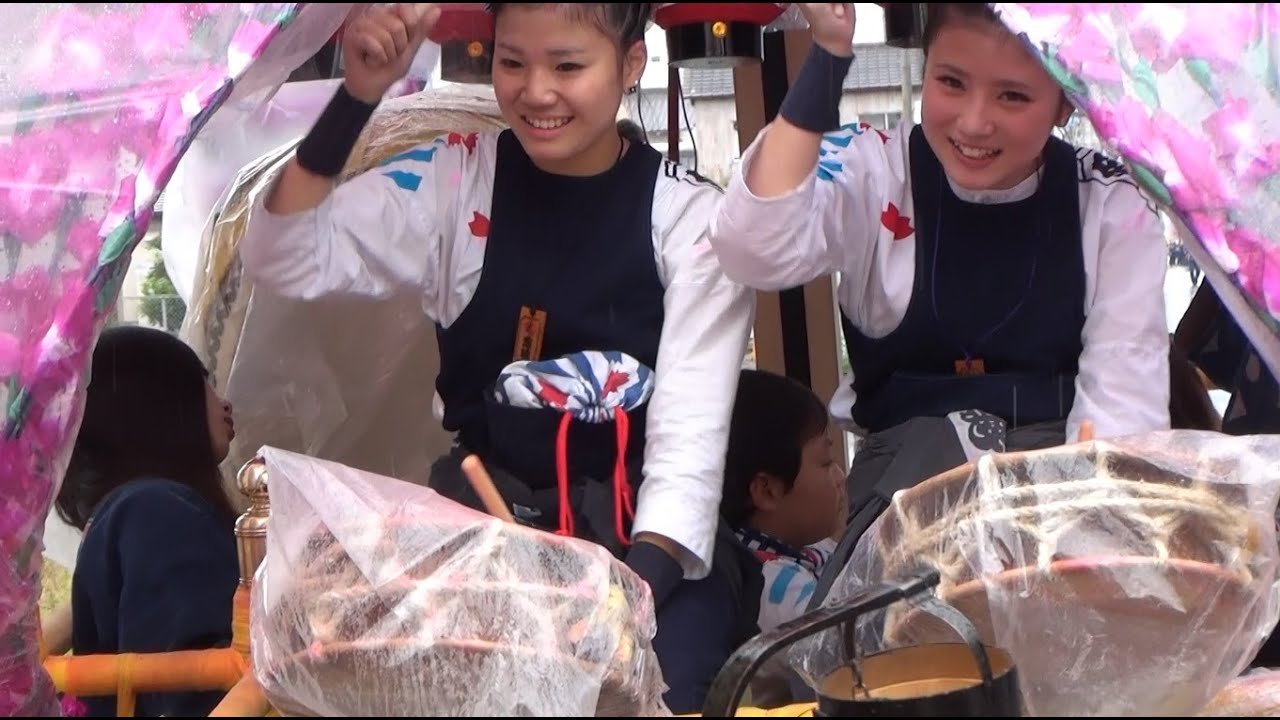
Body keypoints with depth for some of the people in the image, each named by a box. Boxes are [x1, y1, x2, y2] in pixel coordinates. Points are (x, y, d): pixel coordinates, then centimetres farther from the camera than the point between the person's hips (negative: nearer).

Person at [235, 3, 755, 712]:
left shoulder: (692, 215, -1)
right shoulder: (454, 179, 3)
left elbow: (689, 438, -9)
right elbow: (282, 261, -6)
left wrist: (631, 595, -25)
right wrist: (359, 96, -16)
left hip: (646, 538, -1)